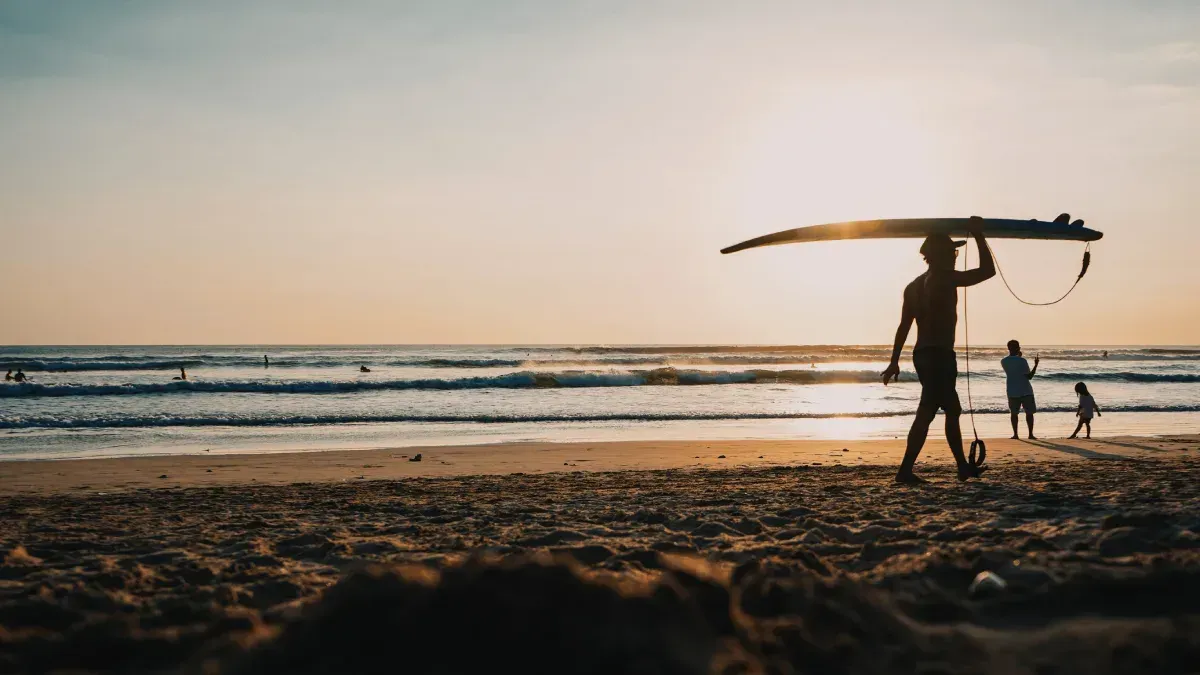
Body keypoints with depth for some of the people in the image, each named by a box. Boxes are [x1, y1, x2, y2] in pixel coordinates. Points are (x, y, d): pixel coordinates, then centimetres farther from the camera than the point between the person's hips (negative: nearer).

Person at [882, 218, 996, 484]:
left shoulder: (914, 285, 14)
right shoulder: (945, 278, -10)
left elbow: (904, 326, 13)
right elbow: (987, 271, -10)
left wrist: (894, 361, 14)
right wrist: (979, 237, -1)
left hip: (923, 354, 9)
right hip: (940, 354, -9)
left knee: (952, 410, 19)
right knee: (926, 413, -11)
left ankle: (963, 467, 25)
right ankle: (905, 470, -15)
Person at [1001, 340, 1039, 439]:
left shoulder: (1003, 361, 1)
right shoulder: (1022, 361, -13)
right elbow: (1029, 376, -9)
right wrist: (1036, 365, -3)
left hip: (1012, 392, 3)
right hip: (1025, 391, -3)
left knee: (1014, 413, 12)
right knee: (1029, 412, 6)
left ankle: (1015, 434, 7)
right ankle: (1030, 434, 3)